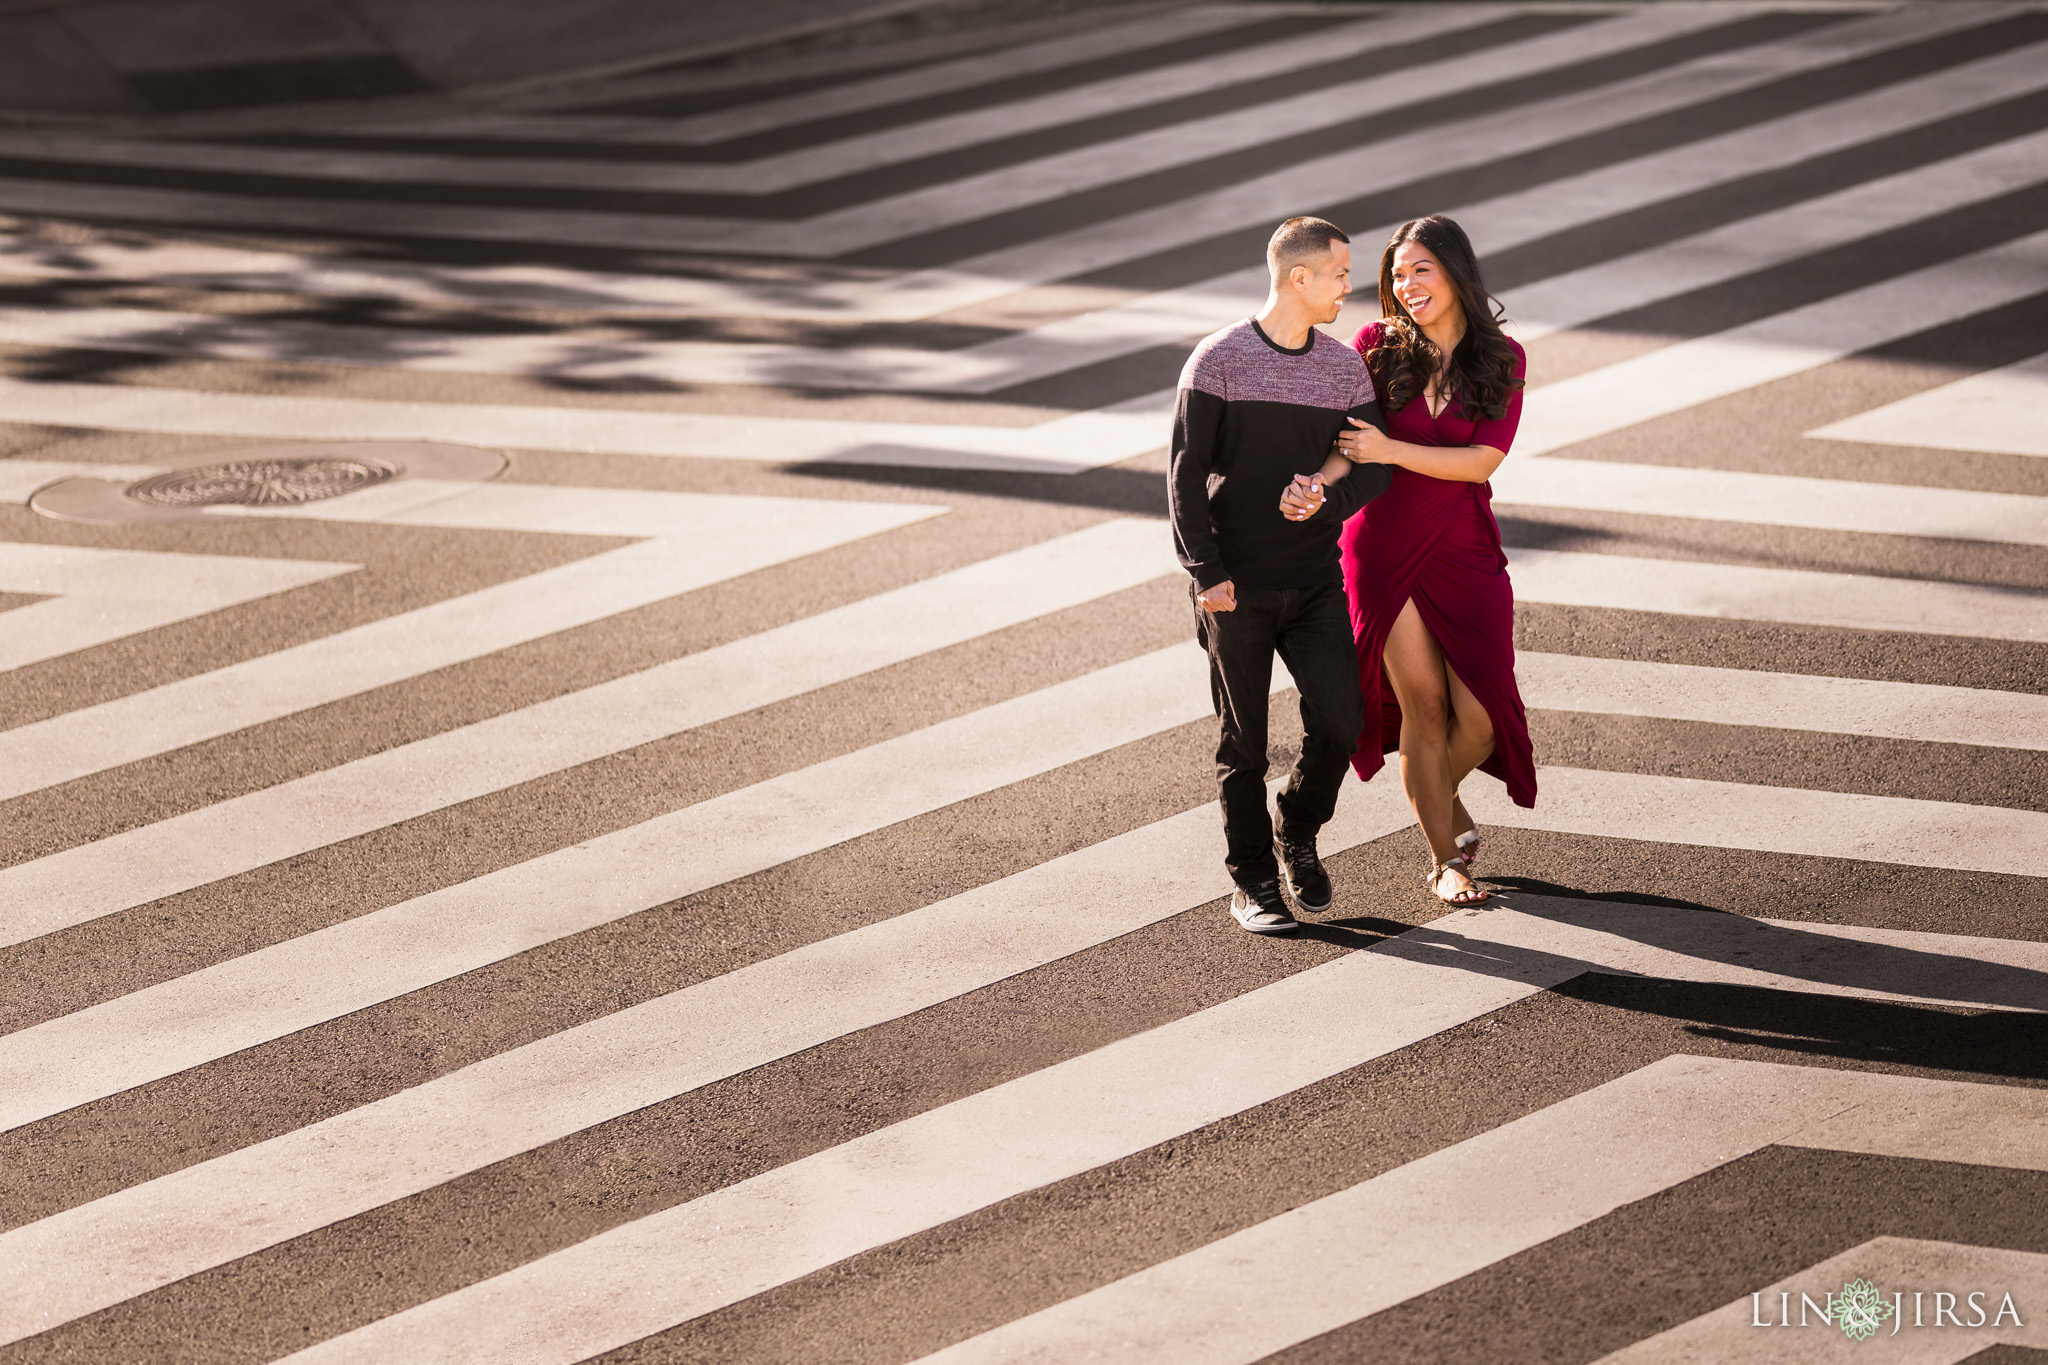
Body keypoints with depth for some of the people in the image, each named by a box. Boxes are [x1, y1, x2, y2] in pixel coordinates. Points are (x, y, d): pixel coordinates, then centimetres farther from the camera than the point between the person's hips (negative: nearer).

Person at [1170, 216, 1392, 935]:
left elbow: (1375, 466, 3)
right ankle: (1253, 881, 17)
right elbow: (1186, 473, -8)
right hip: (1236, 587, -3)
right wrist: (1206, 571, -15)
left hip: (1315, 580, 3)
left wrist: (1328, 499, -19)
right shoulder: (1218, 360, -8)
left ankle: (1299, 836, 20)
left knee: (1339, 723, -7)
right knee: (1243, 742, 3)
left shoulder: (1346, 367, 5)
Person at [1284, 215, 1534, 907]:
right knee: (1423, 706, 0)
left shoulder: (1502, 360, -1)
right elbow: (1347, 439, -11)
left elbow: (1483, 461, -11)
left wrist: (1391, 449, -21)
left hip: (1465, 552, 1)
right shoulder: (1379, 347, -2)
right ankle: (1445, 857, 16)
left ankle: (1438, 798, 29)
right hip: (1385, 547, -1)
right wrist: (1316, 485, -32)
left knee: (1479, 712, -4)